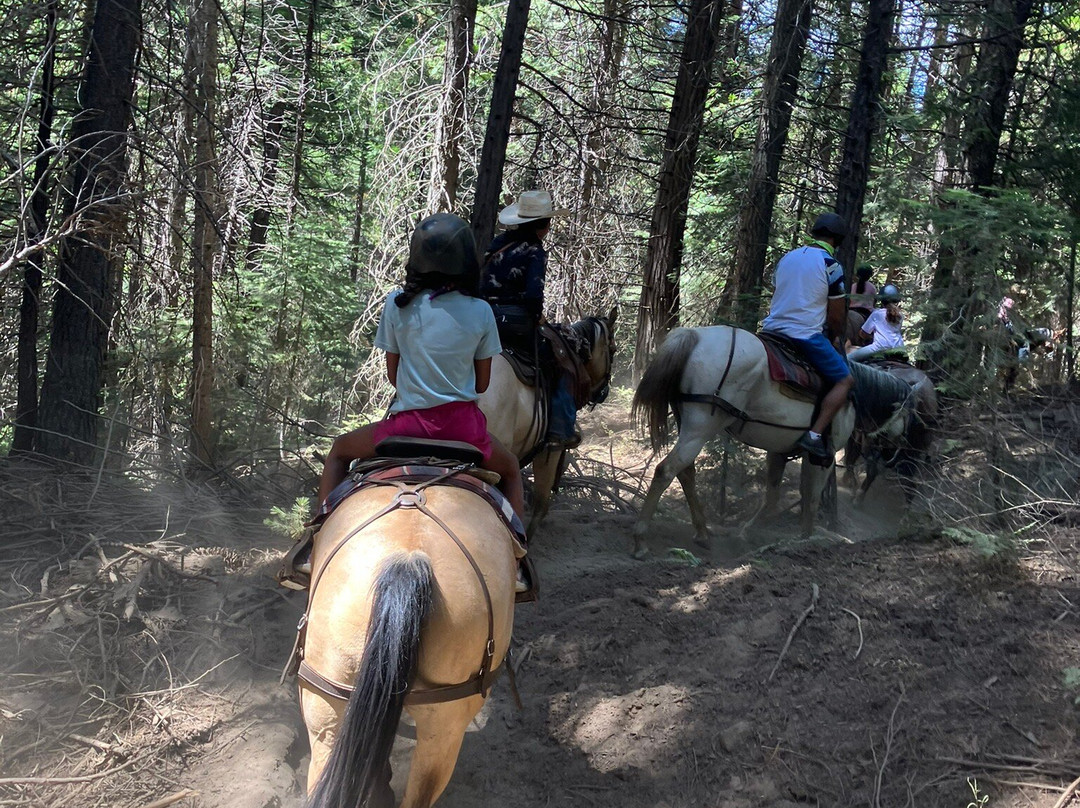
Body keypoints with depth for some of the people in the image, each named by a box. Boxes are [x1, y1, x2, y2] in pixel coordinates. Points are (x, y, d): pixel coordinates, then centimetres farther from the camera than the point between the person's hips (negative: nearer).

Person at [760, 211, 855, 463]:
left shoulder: (787, 257, 14)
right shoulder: (831, 265, -6)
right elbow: (837, 317, -3)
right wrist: (835, 338, 18)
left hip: (772, 329, 7)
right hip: (807, 335, -7)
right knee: (844, 380, 2)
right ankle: (815, 435, -13)